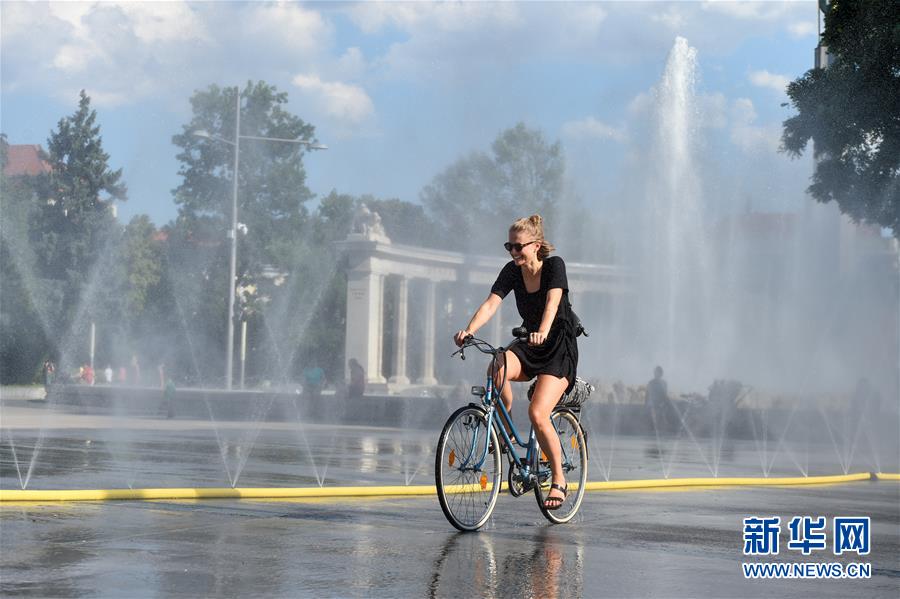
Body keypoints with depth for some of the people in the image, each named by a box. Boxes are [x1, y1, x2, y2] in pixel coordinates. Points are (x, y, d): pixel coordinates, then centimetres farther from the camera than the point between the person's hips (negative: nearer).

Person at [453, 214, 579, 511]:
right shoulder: (512, 271, -2)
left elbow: (552, 302, -31)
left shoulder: (554, 265, -13)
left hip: (560, 346, -4)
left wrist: (543, 332, -51)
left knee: (537, 413, -22)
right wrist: (468, 330, -34)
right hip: (528, 345, 5)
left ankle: (559, 481, -5)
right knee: (496, 371, -31)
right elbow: (491, 303, -16)